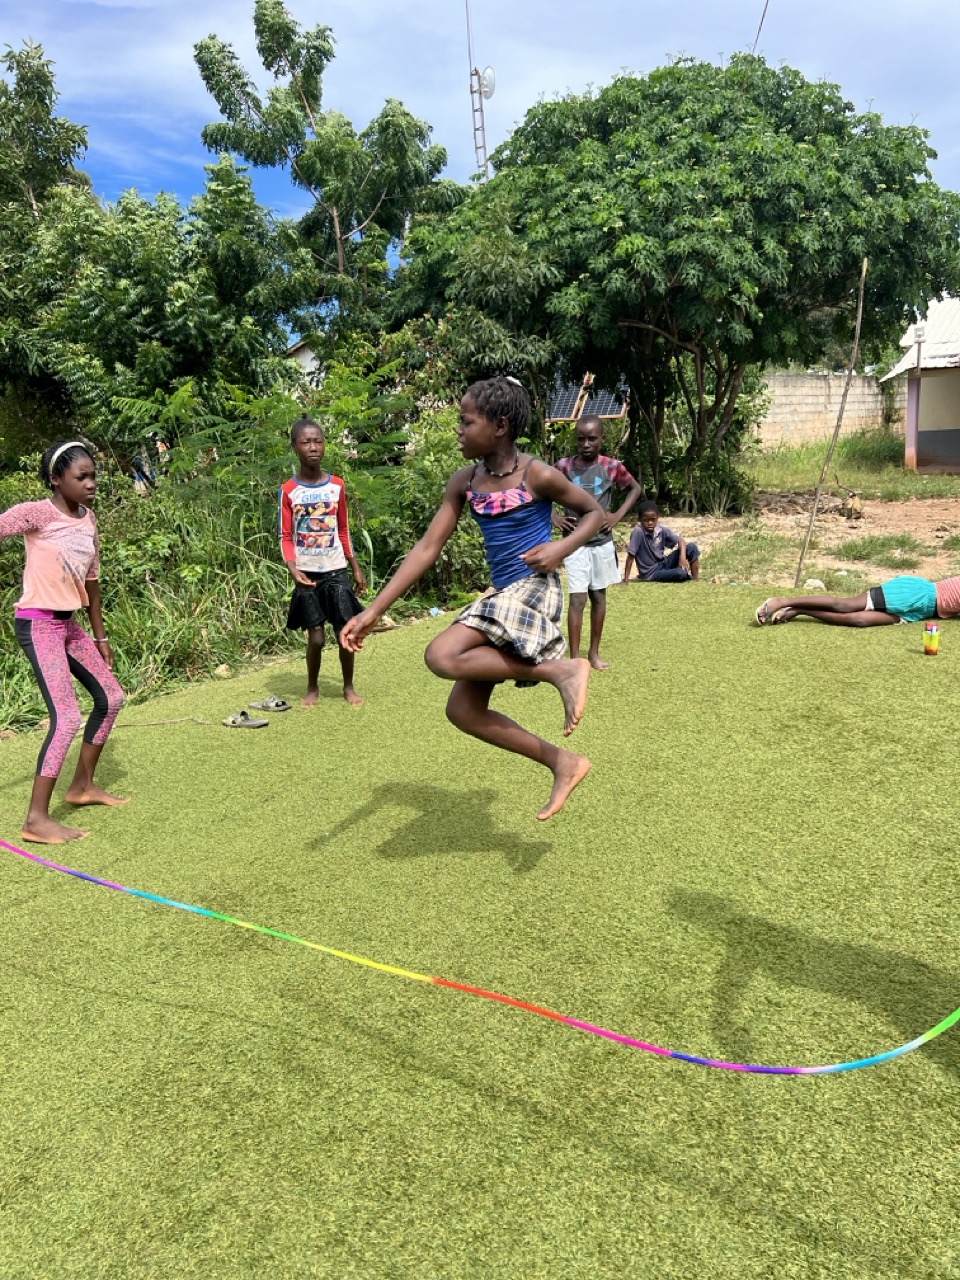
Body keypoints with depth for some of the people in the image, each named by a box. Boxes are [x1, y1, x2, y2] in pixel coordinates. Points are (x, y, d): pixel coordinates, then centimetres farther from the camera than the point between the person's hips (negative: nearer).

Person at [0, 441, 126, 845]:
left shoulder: (89, 521, 8)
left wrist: (100, 637, 17)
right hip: (38, 624, -8)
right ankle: (36, 819, -9)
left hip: (69, 624, 8)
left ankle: (83, 785, 30)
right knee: (67, 717, -16)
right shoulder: (37, 513, -13)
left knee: (110, 697, 14)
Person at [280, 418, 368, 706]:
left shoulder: (337, 485, 3)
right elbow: (286, 537, -2)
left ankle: (349, 687, 20)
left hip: (336, 572, 2)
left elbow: (344, 531, 10)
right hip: (307, 575, -2)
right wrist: (293, 568, -17)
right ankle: (312, 688, 21)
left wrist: (356, 568, 9)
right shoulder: (289, 491, -4)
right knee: (315, 637, 0)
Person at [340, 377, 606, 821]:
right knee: (463, 710, 5)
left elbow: (595, 511, 3)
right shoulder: (464, 482, 6)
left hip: (534, 589, -7)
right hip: (502, 598, 7)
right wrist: (373, 611, -1)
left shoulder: (538, 476, -10)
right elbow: (428, 547, 3)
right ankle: (563, 763, 11)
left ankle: (563, 670, -18)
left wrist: (562, 548, -18)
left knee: (442, 657, -26)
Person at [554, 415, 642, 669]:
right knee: (577, 599, -6)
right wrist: (554, 518, -5)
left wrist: (618, 515, 0)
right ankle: (574, 659, -1)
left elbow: (635, 488, 11)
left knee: (598, 595, 11)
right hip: (575, 543, -2)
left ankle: (594, 652, 23)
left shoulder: (612, 466, -4)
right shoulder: (564, 466, -7)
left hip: (602, 542, 2)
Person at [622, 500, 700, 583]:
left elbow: (681, 541, -3)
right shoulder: (638, 532, -22)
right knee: (681, 573, -31)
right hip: (651, 573, -6)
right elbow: (630, 556, -21)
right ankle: (689, 576, 5)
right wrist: (626, 580, -22)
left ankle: (695, 578, 2)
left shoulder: (662, 529, -7)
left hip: (663, 563, 6)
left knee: (692, 547, -9)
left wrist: (683, 556, -22)